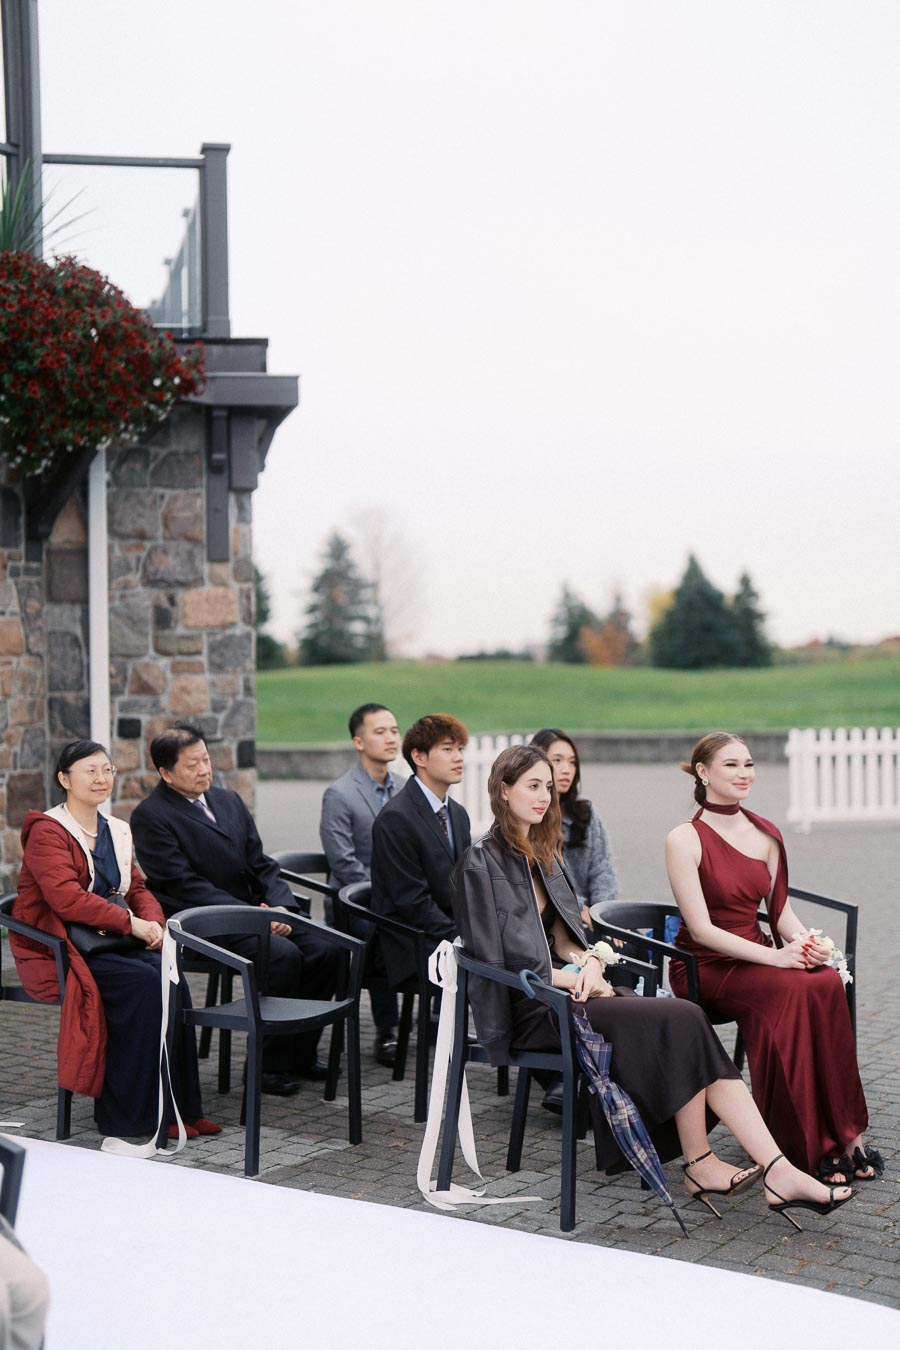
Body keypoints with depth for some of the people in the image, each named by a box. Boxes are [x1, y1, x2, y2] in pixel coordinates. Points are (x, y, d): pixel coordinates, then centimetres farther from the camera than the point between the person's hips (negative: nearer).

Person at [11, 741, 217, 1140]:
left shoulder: (116, 832, 16)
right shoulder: (47, 831, -9)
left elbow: (137, 889, 15)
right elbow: (67, 898, -22)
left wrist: (154, 921, -8)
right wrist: (131, 923, -25)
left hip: (106, 943, 7)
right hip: (54, 954, -7)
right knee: (142, 981, -28)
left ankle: (178, 1107, -16)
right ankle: (129, 1118, -20)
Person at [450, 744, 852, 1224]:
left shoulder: (539, 852, 18)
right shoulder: (481, 864, -8)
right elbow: (496, 959, -13)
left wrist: (586, 960, -4)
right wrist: (575, 979, -12)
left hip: (561, 984, 7)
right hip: (531, 1009, -7)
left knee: (688, 1022, -18)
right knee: (681, 1021, -23)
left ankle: (778, 1171, -26)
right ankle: (699, 1165, -11)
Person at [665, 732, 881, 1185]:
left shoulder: (766, 835, 11)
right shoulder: (685, 839, -8)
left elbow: (780, 908, 12)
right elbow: (701, 930, -15)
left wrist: (803, 941, -12)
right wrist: (775, 957, -25)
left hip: (755, 957, 5)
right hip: (704, 967, -5)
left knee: (827, 982, -26)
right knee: (792, 988, -32)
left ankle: (840, 1134, -21)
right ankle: (809, 1143, -25)